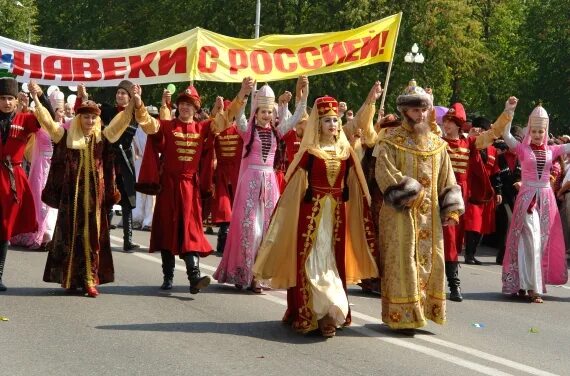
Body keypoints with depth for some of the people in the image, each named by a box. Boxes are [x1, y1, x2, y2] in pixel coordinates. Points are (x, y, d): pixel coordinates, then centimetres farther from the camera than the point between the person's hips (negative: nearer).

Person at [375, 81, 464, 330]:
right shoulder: (391, 141, -4)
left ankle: (425, 309, 16)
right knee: (402, 261, -6)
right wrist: (409, 192, -18)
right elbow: (385, 174, -15)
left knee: (430, 261, 6)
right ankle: (401, 315, -1)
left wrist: (451, 209, 7)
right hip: (401, 214, -5)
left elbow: (446, 179, 15)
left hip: (429, 215, 6)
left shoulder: (436, 144, 13)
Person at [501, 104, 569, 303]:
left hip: (546, 198, 4)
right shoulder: (522, 149, 0)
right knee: (531, 241, -12)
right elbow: (505, 134, -12)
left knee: (544, 242, 5)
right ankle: (533, 287, -12)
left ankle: (524, 283, 15)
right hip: (527, 198, -4)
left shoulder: (551, 150, 9)